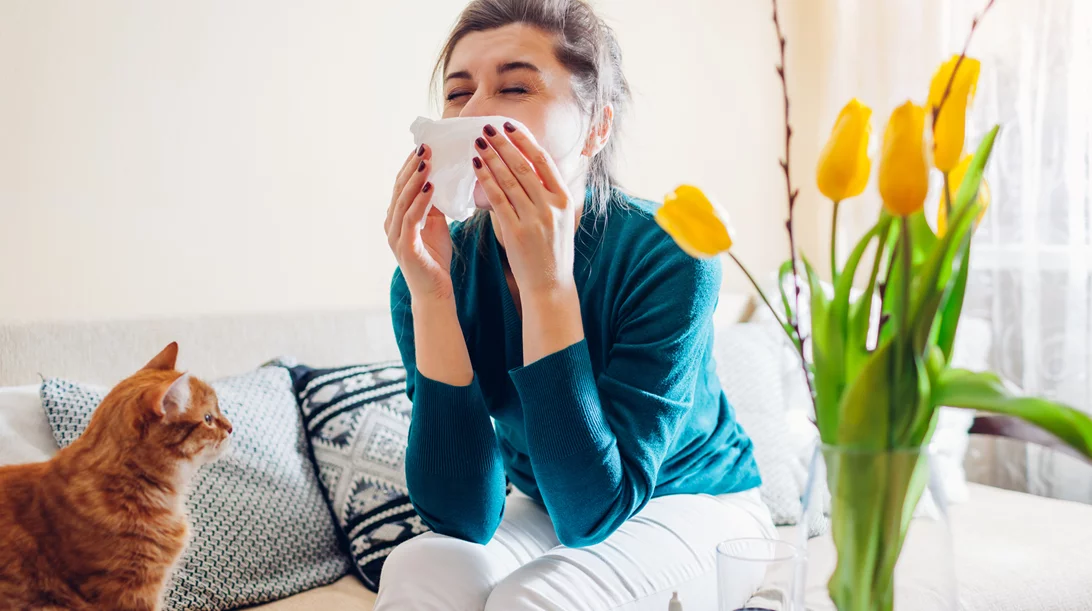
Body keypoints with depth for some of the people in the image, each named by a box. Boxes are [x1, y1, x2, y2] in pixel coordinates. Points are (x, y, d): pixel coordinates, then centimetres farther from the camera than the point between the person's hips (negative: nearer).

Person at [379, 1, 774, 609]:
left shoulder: (668, 256, -26)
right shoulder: (450, 265, -15)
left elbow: (592, 510, -29)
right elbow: (464, 516, -21)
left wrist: (548, 284, -36)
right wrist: (429, 295, -30)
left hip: (696, 511, -2)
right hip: (542, 513, 3)